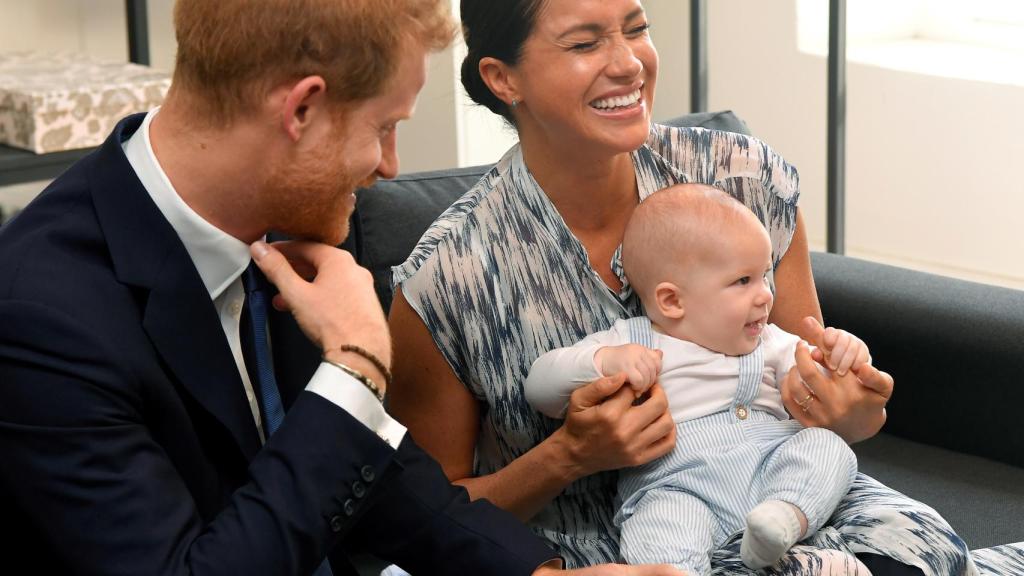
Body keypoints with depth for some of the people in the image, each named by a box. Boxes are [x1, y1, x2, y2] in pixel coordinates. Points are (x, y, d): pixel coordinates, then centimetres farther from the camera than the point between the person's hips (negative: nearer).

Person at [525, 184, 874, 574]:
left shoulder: (768, 343, 21)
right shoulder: (628, 343, 7)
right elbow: (540, 388, 1)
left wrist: (842, 353, -5)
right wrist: (603, 361, -18)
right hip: (675, 487, -4)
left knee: (828, 447, -20)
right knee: (656, 528, -35)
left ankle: (788, 516, -39)